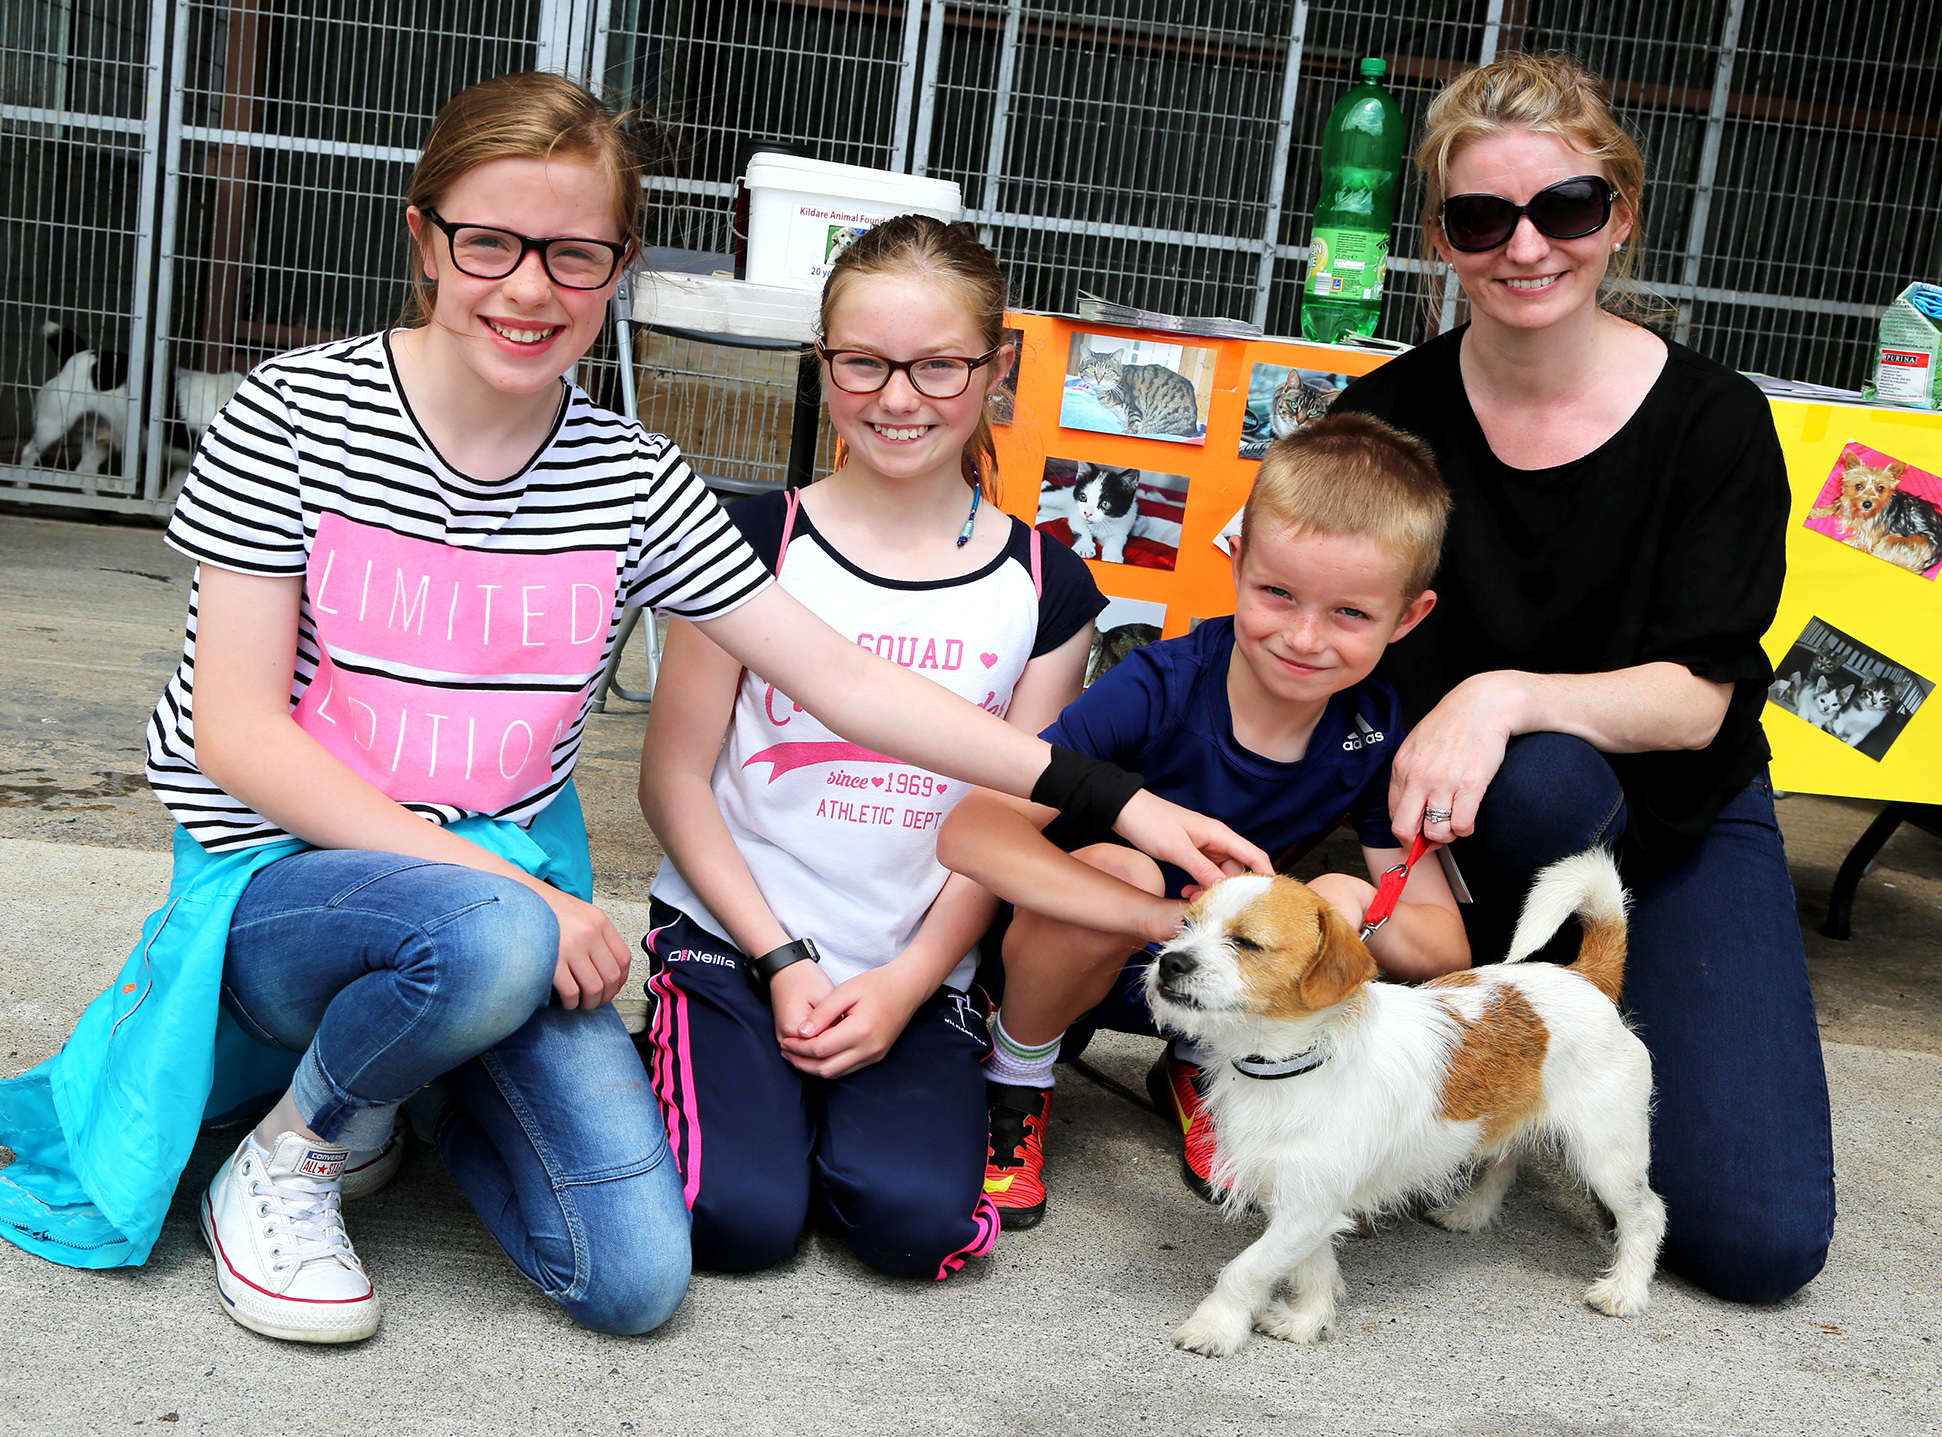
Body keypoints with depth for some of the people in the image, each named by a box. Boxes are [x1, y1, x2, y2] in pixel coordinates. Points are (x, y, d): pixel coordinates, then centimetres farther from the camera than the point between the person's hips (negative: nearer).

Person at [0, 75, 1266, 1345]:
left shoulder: (630, 482, -1)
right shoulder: (295, 416, -9)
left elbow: (843, 680, -2)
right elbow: (239, 733, -12)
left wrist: (1111, 800, -8)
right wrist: (503, 886, -21)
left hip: (516, 893, 4)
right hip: (281, 881, -3)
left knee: (637, 1281, -10)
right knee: (489, 944, -38)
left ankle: (427, 1071, 18)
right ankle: (290, 1158, -5)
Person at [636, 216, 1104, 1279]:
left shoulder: (1044, 588, 2)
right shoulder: (756, 541, -3)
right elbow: (676, 777, -1)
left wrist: (904, 984, -9)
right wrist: (783, 961, -9)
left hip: (918, 969, 1)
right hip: (733, 937, -1)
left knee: (915, 1217, -21)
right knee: (739, 1215, -21)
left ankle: (839, 1090, 10)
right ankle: (709, 1067, 12)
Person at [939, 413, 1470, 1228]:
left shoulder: (1375, 739, -15)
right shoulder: (1160, 692, -28)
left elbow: (1447, 950, -13)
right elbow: (971, 832, -38)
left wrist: (1359, 907, -37)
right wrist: (1168, 915, -47)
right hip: (1064, 946, -4)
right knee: (1115, 866, -35)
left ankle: (1196, 1074, 11)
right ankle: (1016, 1078, -5)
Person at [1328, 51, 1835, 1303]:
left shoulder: (1714, 422, -13)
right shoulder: (1390, 419, -10)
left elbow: (1697, 701, -18)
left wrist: (1510, 694, -36)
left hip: (1683, 819, 0)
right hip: (1489, 820, 0)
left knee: (1761, 1239, -13)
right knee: (1541, 777, -40)